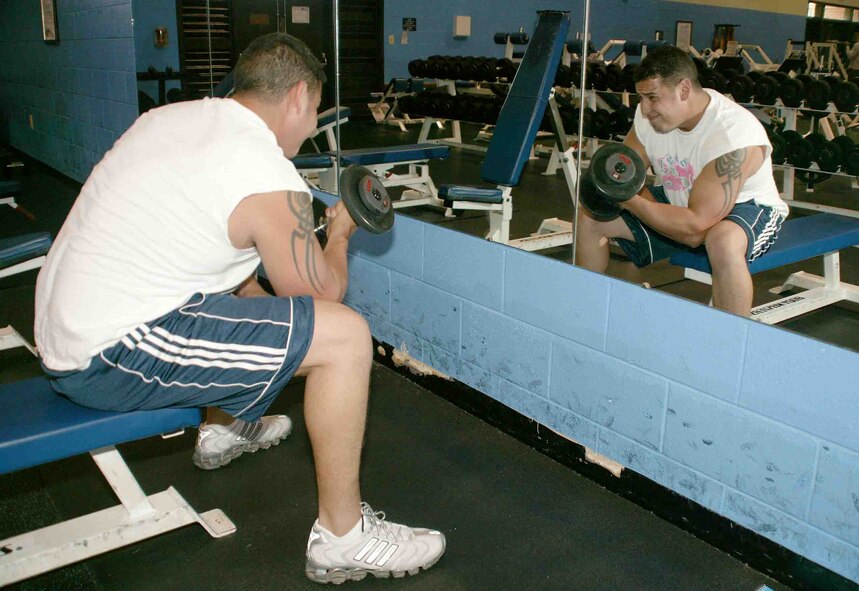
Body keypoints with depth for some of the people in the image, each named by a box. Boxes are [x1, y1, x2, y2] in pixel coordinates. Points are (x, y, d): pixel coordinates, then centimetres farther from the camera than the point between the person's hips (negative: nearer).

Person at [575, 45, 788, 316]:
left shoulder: (732, 134, -33)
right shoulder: (649, 116, -13)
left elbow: (695, 229, -36)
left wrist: (632, 201, -35)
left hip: (744, 206, -6)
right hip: (677, 202, 7)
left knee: (724, 242, -42)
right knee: (591, 216, -4)